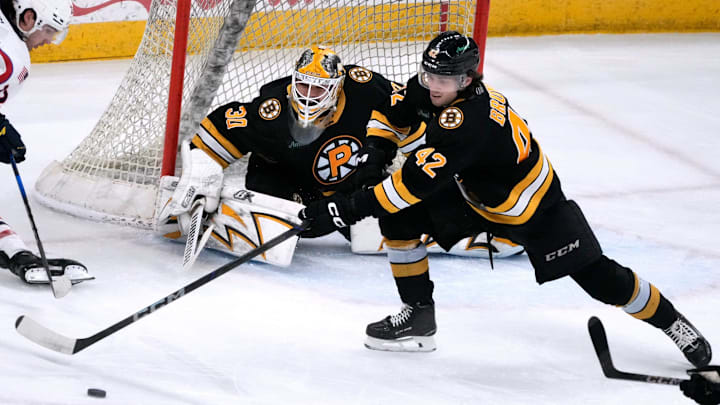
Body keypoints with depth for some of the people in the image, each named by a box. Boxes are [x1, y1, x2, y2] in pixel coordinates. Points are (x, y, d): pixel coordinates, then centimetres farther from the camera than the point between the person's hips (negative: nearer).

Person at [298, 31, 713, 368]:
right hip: (475, 194, 8)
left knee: (600, 279, -4)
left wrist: (352, 207, -43)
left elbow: (417, 183, -44)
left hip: (535, 207, -8)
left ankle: (673, 323, 19)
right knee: (399, 217, -7)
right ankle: (418, 314, 4)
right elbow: (394, 111, 7)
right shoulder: (434, 87, -16)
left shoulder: (467, 122, -40)